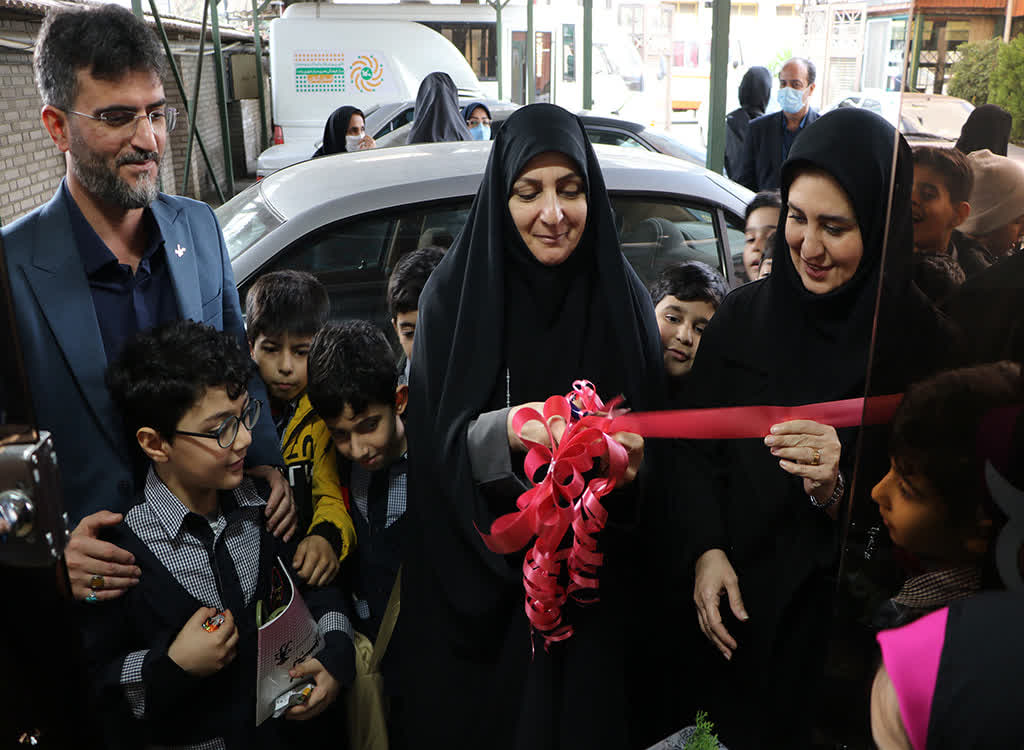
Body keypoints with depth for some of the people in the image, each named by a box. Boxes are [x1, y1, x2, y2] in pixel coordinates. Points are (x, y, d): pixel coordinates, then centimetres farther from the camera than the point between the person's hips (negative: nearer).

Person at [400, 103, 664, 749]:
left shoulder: (621, 298, -3)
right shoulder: (456, 296, -8)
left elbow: (654, 436, 1)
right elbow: (437, 448, -12)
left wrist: (632, 465, -21)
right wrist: (507, 430, -31)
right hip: (481, 581, -1)